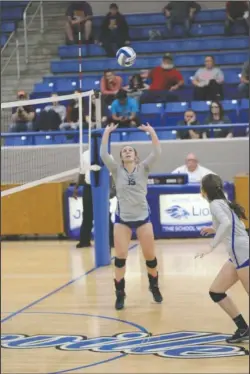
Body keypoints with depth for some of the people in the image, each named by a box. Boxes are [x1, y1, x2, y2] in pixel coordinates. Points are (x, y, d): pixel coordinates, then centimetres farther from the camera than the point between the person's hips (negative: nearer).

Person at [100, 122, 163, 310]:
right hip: (122, 219, 0)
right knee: (120, 257, -4)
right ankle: (120, 294, 5)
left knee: (150, 256, 6)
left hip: (143, 217, 0)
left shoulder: (143, 168, -1)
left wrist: (152, 131, -21)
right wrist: (107, 133, -17)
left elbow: (157, 152, -13)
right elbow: (104, 154, -12)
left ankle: (154, 287, 28)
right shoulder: (117, 170, 0)